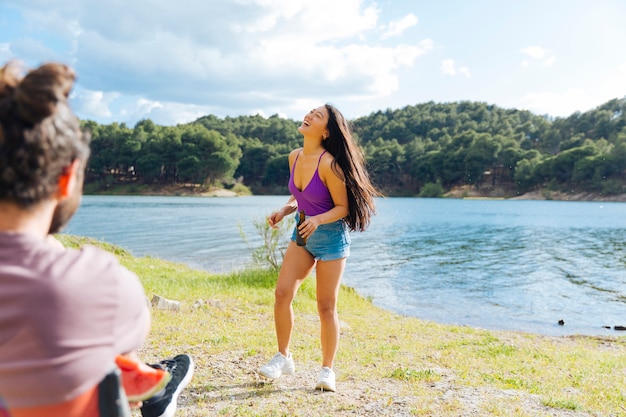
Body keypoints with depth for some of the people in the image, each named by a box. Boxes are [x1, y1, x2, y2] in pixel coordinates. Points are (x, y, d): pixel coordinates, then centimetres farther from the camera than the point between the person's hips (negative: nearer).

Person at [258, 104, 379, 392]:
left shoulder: (329, 164, -21)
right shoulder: (295, 157, 1)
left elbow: (343, 207, -15)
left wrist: (318, 220, -31)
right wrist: (284, 211, -2)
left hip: (331, 236, -6)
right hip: (303, 233, 6)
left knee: (326, 307, 0)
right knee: (282, 293, -6)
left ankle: (327, 370, 16)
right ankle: (283, 358, 12)